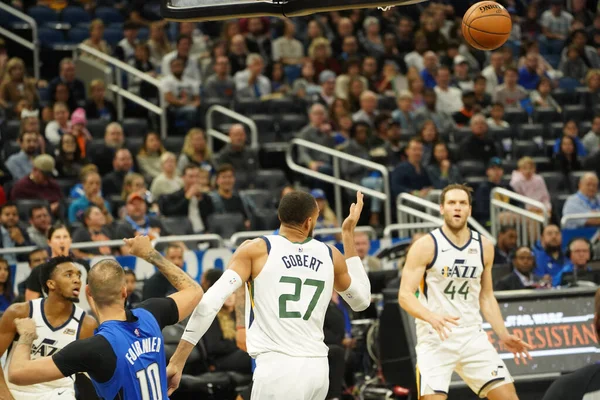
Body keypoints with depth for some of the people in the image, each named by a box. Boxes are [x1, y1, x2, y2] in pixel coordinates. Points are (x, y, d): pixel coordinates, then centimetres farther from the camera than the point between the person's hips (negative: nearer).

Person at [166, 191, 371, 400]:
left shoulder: (255, 249, 1)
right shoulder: (330, 255, 12)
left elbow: (211, 301, -10)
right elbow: (362, 300, 30)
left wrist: (177, 361, -8)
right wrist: (349, 235, 33)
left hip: (277, 367, -5)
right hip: (317, 368, 5)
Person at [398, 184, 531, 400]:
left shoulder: (484, 246, 7)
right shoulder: (425, 246, -8)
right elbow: (405, 295, -12)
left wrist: (504, 335, 8)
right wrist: (431, 317, -31)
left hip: (472, 336, 5)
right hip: (435, 338, -5)